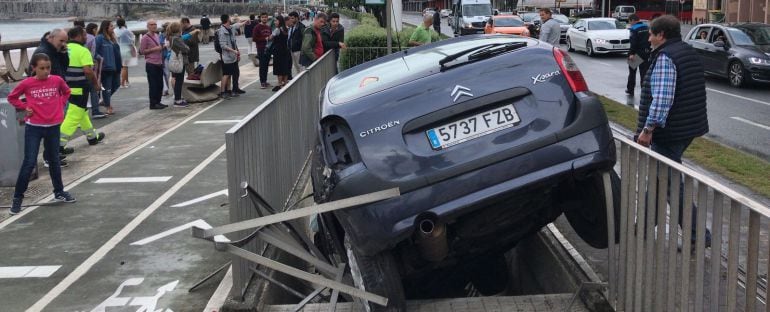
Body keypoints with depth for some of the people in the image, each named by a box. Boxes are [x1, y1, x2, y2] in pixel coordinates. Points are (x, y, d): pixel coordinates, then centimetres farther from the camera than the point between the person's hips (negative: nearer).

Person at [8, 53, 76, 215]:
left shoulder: (57, 80, -3)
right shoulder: (27, 83, -9)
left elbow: (66, 92, 17)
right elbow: (12, 97, 6)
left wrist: (60, 105, 4)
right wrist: (25, 107, -6)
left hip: (53, 126, 3)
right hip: (33, 127, -3)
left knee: (54, 160, 16)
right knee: (29, 163, -4)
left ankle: (59, 192, 30)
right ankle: (17, 197, 7)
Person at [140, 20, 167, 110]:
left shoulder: (157, 36, 15)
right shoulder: (145, 38, -8)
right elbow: (142, 51, -12)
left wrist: (162, 47, 10)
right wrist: (154, 49, -17)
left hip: (159, 63, 8)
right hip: (151, 64, -8)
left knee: (160, 84, 10)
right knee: (153, 85, -5)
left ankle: (158, 102, 19)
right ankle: (153, 104, 0)